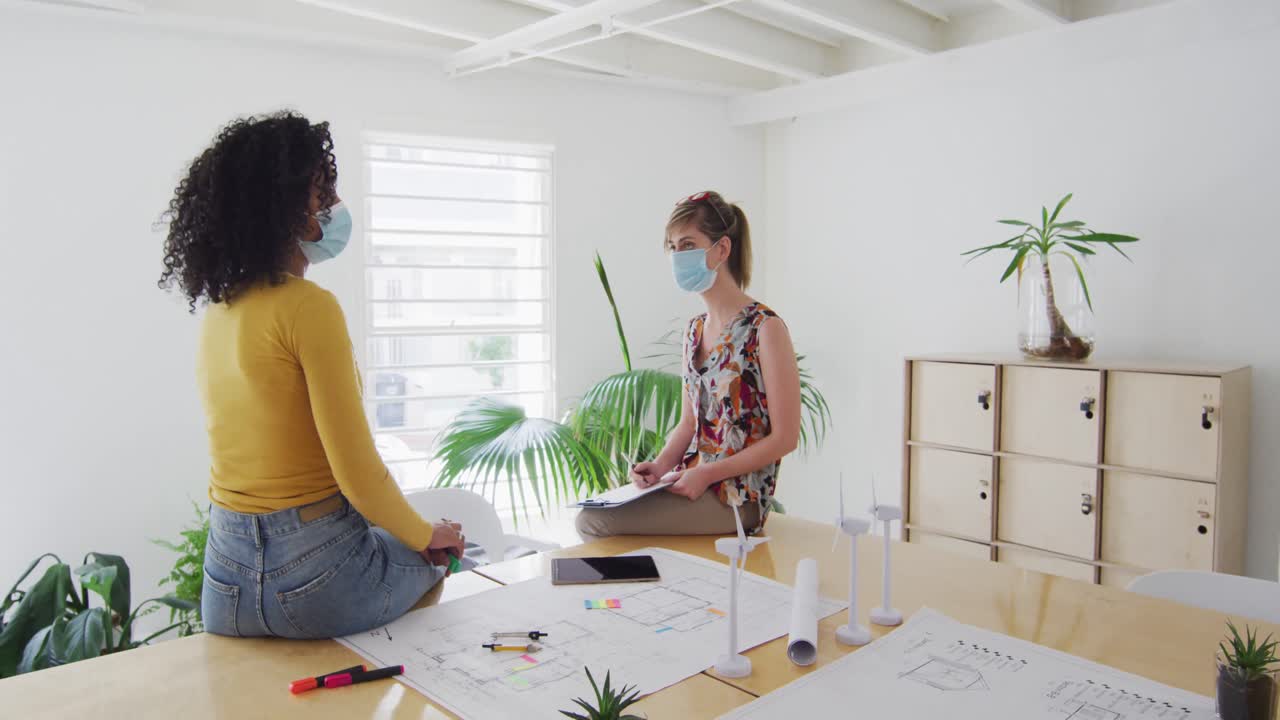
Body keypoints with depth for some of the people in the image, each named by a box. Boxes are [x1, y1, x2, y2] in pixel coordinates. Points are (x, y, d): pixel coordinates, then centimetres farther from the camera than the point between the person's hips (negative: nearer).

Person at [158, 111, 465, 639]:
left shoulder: (216, 313, 3)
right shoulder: (310, 307, -20)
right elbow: (359, 474, -19)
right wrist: (426, 536, -5)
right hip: (312, 569, -7)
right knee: (438, 555, 23)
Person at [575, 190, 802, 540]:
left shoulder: (765, 328, -13)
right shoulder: (695, 330, 11)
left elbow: (784, 437, -13)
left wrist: (707, 474, -16)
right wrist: (661, 465, -3)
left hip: (738, 493, -7)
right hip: (691, 483, 7)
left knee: (596, 522, -18)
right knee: (588, 516, -6)